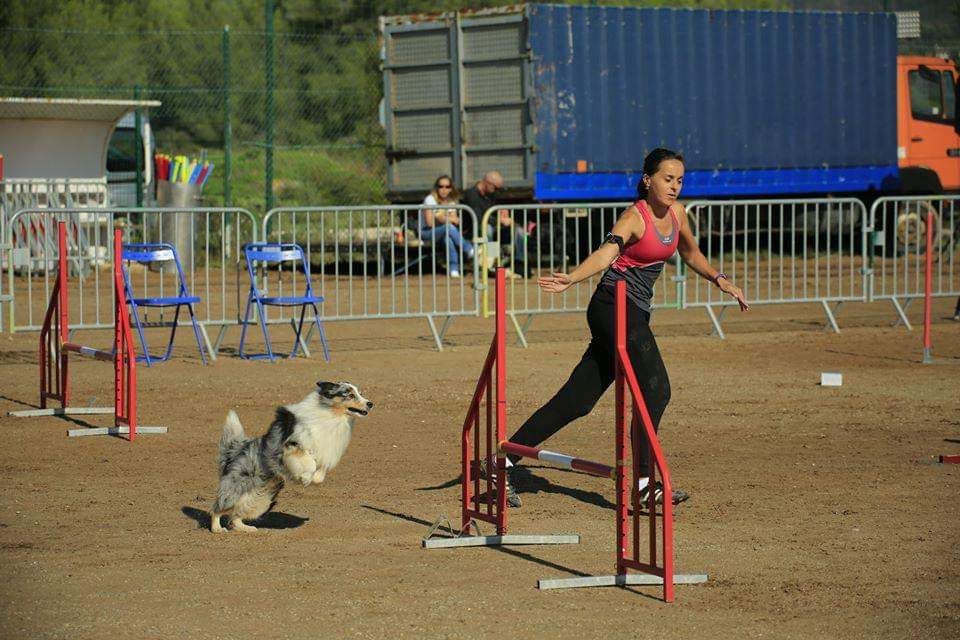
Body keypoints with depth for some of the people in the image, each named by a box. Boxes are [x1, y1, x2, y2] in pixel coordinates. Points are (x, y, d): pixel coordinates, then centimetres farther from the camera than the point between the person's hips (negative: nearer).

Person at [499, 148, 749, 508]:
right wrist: (570, 280, -47)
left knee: (576, 401, 6)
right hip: (614, 306, -8)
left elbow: (690, 253, 31)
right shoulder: (634, 218, -14)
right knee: (656, 388, -18)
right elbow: (605, 253, -31)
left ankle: (507, 461, 10)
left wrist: (719, 280, 20)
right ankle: (644, 483, -16)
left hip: (635, 314, 8)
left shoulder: (676, 213, 11)